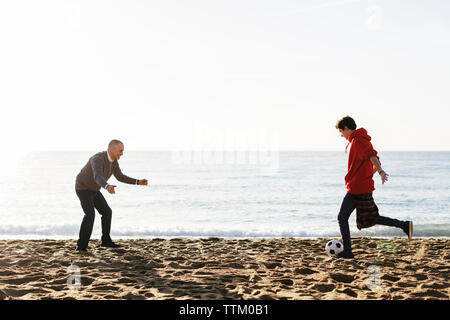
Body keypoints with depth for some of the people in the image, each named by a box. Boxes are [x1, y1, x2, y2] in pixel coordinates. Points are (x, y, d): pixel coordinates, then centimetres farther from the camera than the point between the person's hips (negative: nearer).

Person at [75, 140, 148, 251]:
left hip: (93, 189, 8)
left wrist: (138, 182, -4)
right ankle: (82, 244, -18)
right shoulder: (98, 159, -35)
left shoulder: (113, 160, -6)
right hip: (83, 188, -8)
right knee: (90, 214, -25)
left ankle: (106, 240, 21)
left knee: (107, 212, 8)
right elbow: (98, 177, -53)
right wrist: (107, 187, -73)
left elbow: (120, 177, 5)